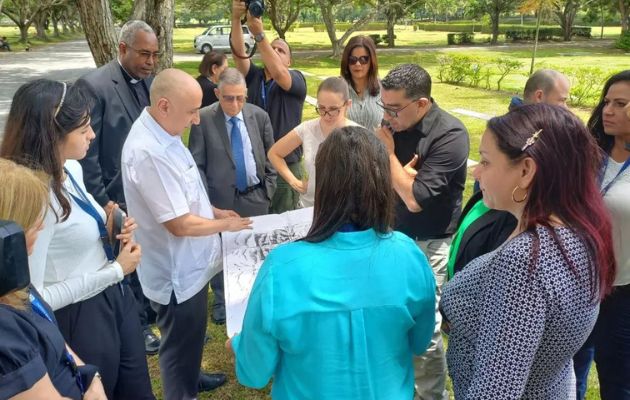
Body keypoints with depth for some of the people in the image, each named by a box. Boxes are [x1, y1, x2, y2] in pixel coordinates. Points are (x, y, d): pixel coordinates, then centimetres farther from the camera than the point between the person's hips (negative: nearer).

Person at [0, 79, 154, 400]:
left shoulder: (72, 169, 0)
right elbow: (33, 297, -27)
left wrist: (108, 231, -5)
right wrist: (116, 270, -20)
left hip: (115, 296, 8)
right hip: (80, 317, -8)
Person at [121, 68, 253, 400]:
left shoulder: (163, 133, -1)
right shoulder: (149, 152, -31)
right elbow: (180, 224, -26)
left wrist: (214, 211, 6)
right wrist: (225, 224, -11)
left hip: (189, 262, 10)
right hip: (177, 271, -10)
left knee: (191, 337, 30)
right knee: (181, 343, 13)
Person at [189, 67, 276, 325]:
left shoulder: (259, 116, -3)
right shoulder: (203, 119, -10)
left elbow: (270, 156, 8)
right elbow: (196, 163, -5)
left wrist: (269, 187, 6)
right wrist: (204, 198, -9)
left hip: (255, 197, 2)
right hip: (220, 198, -2)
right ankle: (221, 301, 31)